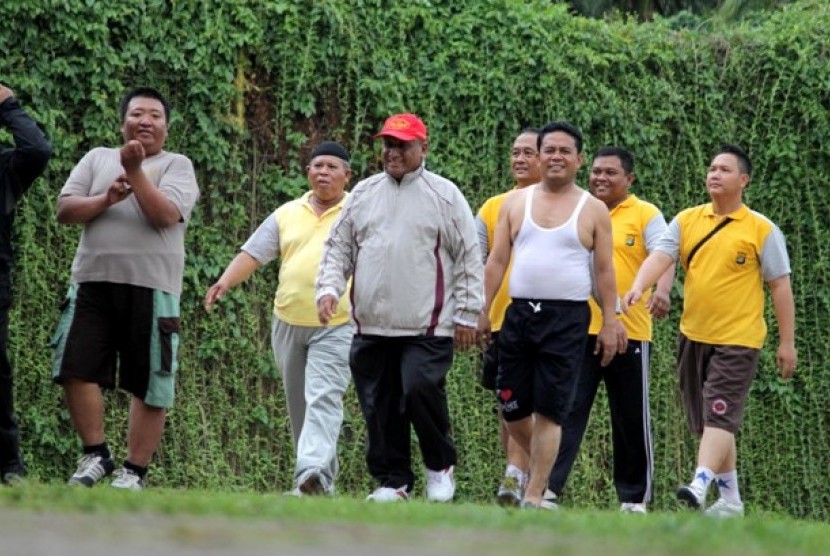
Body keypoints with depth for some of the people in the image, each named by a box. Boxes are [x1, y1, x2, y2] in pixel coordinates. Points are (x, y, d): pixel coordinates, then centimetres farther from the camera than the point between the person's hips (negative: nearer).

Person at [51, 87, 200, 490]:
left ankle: (134, 470, 6)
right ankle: (96, 454, 10)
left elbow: (166, 214, -12)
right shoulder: (97, 158, 15)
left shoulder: (177, 166, 5)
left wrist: (135, 170, -18)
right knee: (76, 368, -4)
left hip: (151, 287, -3)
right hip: (93, 281, 3)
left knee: (149, 383, -2)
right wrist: (106, 199, -11)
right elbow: (65, 210, 5)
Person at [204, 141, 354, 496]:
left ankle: (314, 473, -31)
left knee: (323, 399, -18)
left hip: (336, 325, -5)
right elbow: (253, 253, 8)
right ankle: (323, 475, 21)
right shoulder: (287, 214, 13)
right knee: (298, 404, 10)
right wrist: (226, 281, -8)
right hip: (289, 321, 5)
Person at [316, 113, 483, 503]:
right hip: (371, 326, 4)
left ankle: (441, 464, 3)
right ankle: (393, 481, 14)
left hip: (427, 326, -4)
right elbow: (338, 247, 17)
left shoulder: (444, 194, 2)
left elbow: (469, 258, 2)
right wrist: (329, 288, 0)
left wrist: (466, 314, -3)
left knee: (420, 390, -19)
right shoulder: (364, 193, 13)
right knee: (379, 406, 4)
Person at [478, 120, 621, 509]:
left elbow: (604, 271, 3)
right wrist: (482, 311, 4)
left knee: (548, 412, -6)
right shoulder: (516, 202, 10)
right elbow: (497, 261, 10)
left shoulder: (593, 211, 4)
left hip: (567, 319, -3)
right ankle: (541, 466, 28)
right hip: (520, 313, 3)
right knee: (512, 408, 4)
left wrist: (609, 324, -3)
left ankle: (534, 496, -3)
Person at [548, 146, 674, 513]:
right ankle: (549, 484, -11)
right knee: (567, 408, -8)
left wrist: (662, 290, -32)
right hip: (579, 329, 3)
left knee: (632, 418, 6)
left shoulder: (646, 215, 1)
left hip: (629, 331, -3)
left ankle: (635, 496, 15)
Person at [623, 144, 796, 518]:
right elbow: (660, 256, -8)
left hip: (737, 339, -5)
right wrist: (638, 287, -29)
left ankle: (699, 486, -29)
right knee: (705, 421, 11)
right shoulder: (687, 221, 5)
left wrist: (787, 342, -5)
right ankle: (730, 498, 21)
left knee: (719, 416, -17)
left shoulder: (761, 230, -5)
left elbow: (780, 286, -2)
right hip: (693, 335, 5)